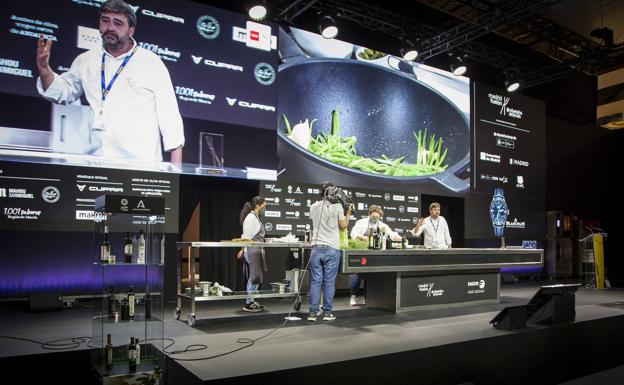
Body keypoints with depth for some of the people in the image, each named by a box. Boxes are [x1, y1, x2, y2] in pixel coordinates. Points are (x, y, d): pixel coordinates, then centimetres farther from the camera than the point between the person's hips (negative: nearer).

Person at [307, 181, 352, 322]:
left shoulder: (313, 207, 8)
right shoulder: (337, 206, -4)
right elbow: (343, 225, 2)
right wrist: (348, 213, 16)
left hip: (316, 248, 3)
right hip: (332, 248, -3)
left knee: (315, 281, 4)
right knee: (329, 282, 3)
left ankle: (312, 313, 4)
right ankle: (327, 313, 7)